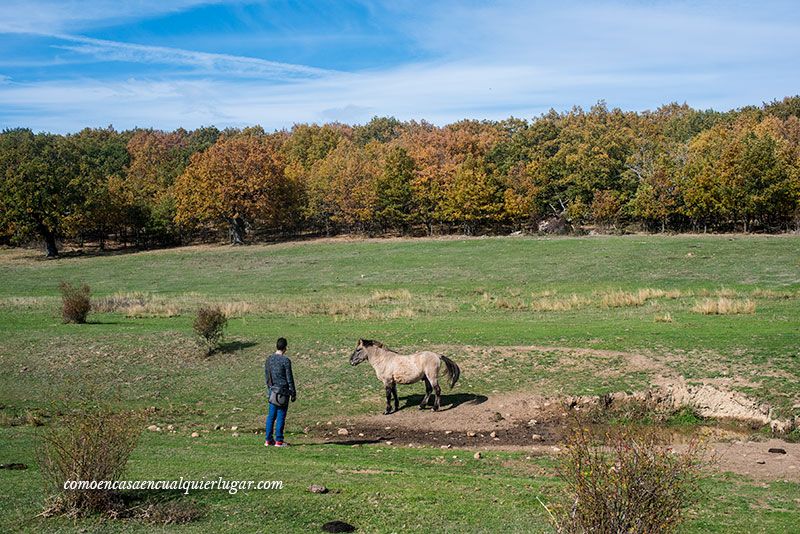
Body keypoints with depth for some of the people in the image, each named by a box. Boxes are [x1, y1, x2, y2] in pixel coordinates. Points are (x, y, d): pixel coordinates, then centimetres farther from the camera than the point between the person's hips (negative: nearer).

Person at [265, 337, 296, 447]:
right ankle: (279, 440, 2)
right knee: (281, 416, -1)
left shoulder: (269, 360, 7)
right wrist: (293, 393, -2)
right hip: (283, 391, -6)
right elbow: (289, 378, -9)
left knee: (271, 415, 10)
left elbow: (266, 376, 15)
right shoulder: (286, 361, -12)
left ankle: (268, 440, 13)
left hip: (272, 391, 6)